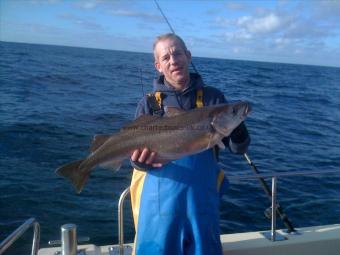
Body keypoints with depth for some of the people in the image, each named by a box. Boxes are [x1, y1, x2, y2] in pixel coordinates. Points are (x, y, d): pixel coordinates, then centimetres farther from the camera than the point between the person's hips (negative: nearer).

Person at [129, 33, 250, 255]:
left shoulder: (212, 97, 2)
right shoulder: (149, 103, 2)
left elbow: (239, 149, 1)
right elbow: (135, 153, 2)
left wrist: (236, 126, -20)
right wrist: (141, 160, -21)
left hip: (202, 199, 1)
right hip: (159, 201, 0)